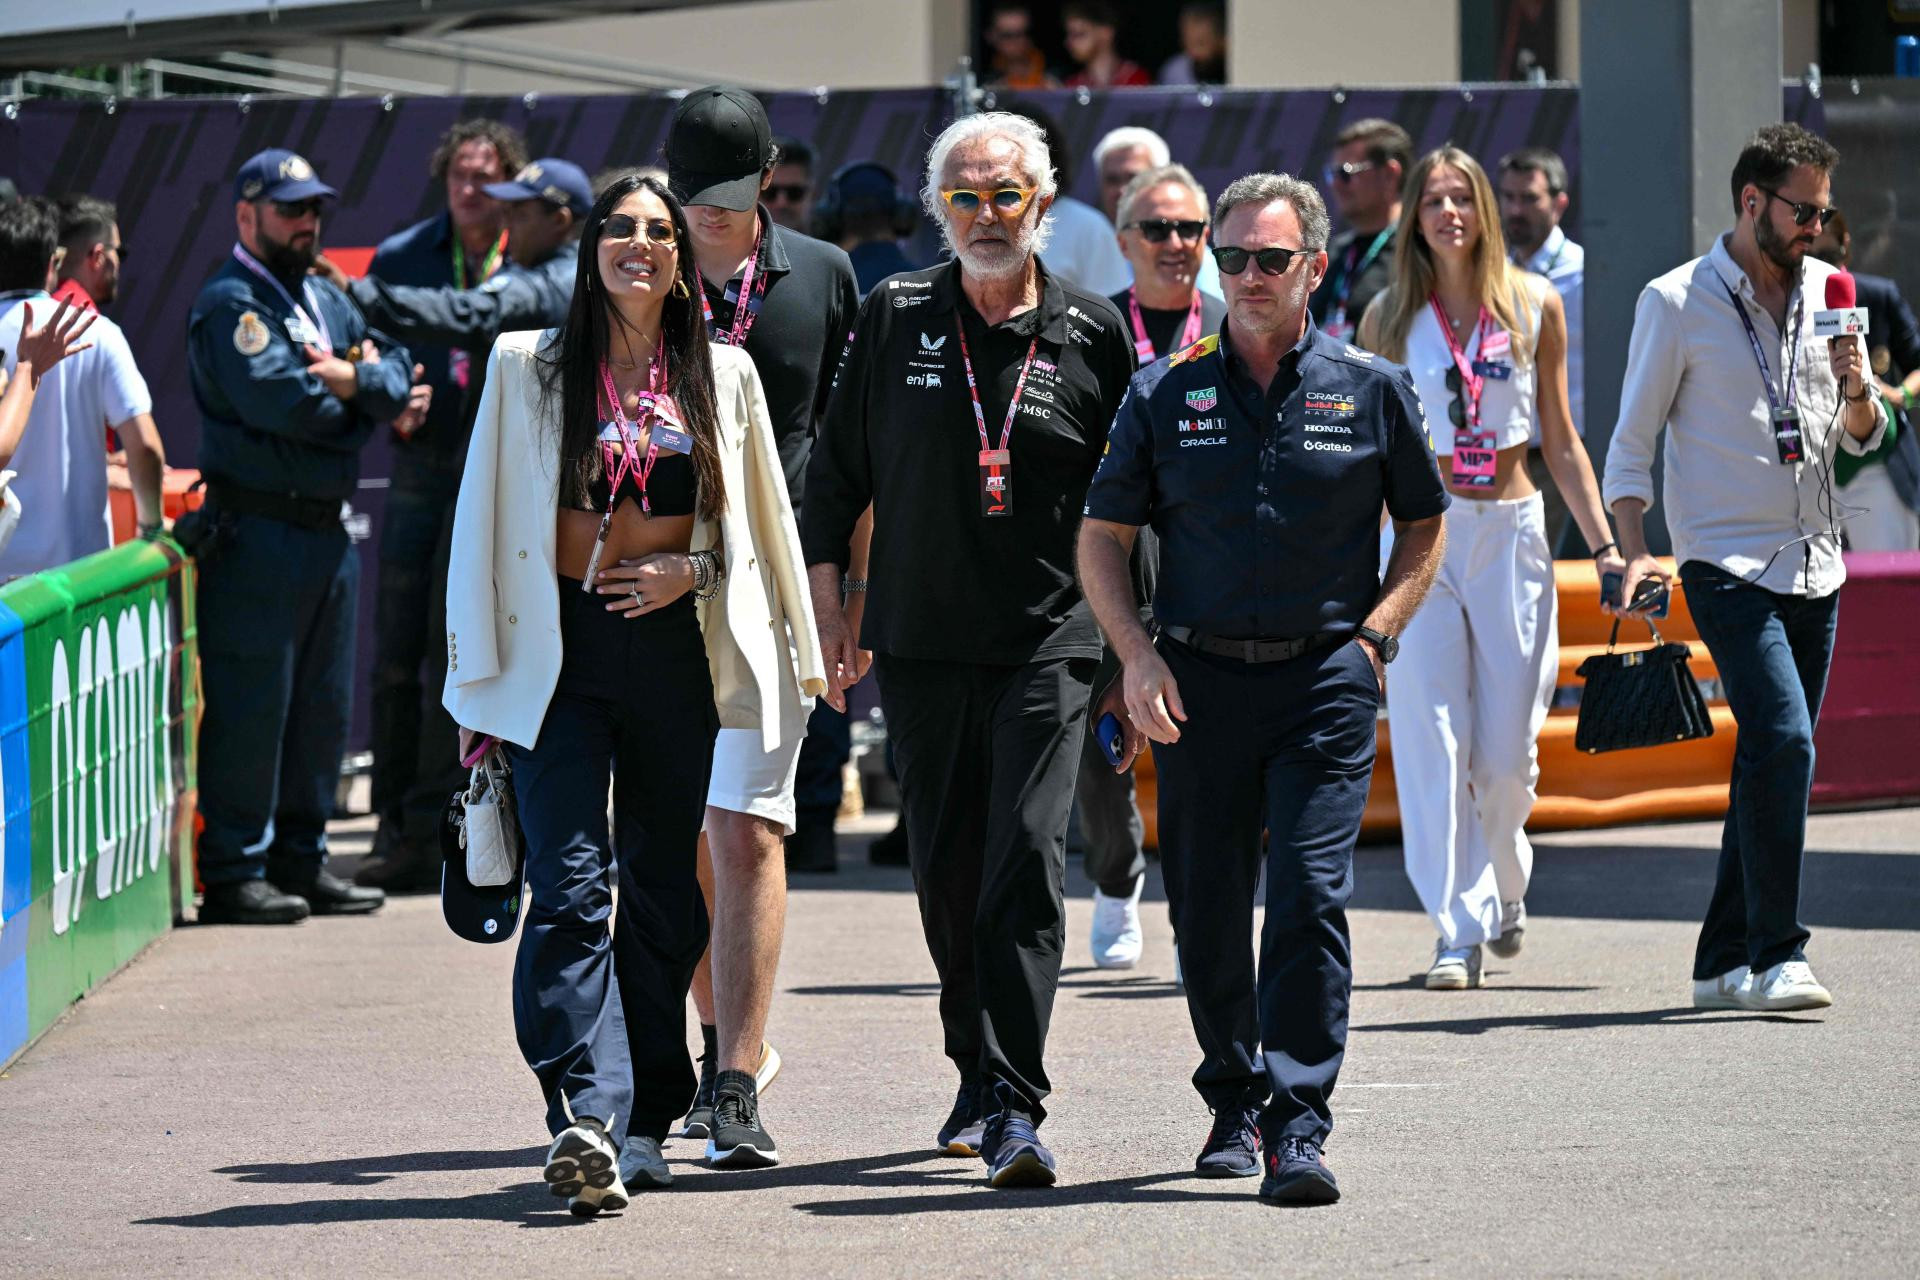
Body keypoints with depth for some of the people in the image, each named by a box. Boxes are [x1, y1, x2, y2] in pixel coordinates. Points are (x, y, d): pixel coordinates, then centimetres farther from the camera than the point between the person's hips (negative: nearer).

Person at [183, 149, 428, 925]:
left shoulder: (328, 301, 19)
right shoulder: (230, 303, -8)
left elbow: (394, 370, 8)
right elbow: (279, 401, -21)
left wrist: (357, 380, -15)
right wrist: (369, 397, -4)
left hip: (327, 532, 9)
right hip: (257, 533, -9)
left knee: (323, 707, 13)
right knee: (250, 706, -7)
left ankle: (300, 860, 21)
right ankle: (234, 873, -4)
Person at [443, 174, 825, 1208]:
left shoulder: (721, 376, 9)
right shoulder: (527, 367, 5)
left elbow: (759, 521, 16)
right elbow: (484, 519, 6)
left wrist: (694, 568, -4)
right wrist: (476, 676, 2)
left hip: (672, 647, 3)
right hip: (558, 651, -2)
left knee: (662, 891, 7)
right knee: (572, 890, -14)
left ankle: (645, 1123, 17)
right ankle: (588, 1116, -26)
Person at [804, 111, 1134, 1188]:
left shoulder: (1093, 333, 1)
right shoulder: (895, 319, 5)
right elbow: (838, 471, 12)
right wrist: (831, 607, 8)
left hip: (1048, 644, -3)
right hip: (921, 642, 3)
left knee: (1027, 860, -13)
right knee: (947, 872, 8)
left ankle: (1014, 1104, -17)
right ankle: (981, 1078, 23)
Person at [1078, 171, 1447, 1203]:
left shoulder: (1370, 390, 4)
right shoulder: (1165, 395, 5)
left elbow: (1424, 527, 14)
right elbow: (1102, 536, 9)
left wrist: (1374, 633, 0)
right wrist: (1136, 653, -4)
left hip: (1325, 675, -2)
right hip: (1199, 680, 2)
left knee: (1310, 895, -13)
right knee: (1205, 910, 7)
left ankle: (1298, 1126, -15)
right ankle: (1235, 1099, 27)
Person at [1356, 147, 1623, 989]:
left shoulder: (1534, 305, 5)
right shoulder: (1390, 317, 3)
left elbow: (1560, 442, 9)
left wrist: (1604, 545, 3)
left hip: (1511, 532, 1)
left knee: (1507, 747, 3)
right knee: (1433, 739, -8)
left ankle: (1505, 892, 31)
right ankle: (1460, 930, -7)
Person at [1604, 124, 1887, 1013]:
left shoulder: (1825, 290, 10)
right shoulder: (1676, 304, -4)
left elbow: (1862, 437, 16)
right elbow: (1631, 440, 0)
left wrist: (1856, 390, -7)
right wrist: (1635, 552, -11)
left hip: (1813, 564, 6)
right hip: (1726, 563, -6)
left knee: (1774, 759, 7)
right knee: (1782, 740, -20)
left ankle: (1725, 959, 15)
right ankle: (1775, 956, -18)